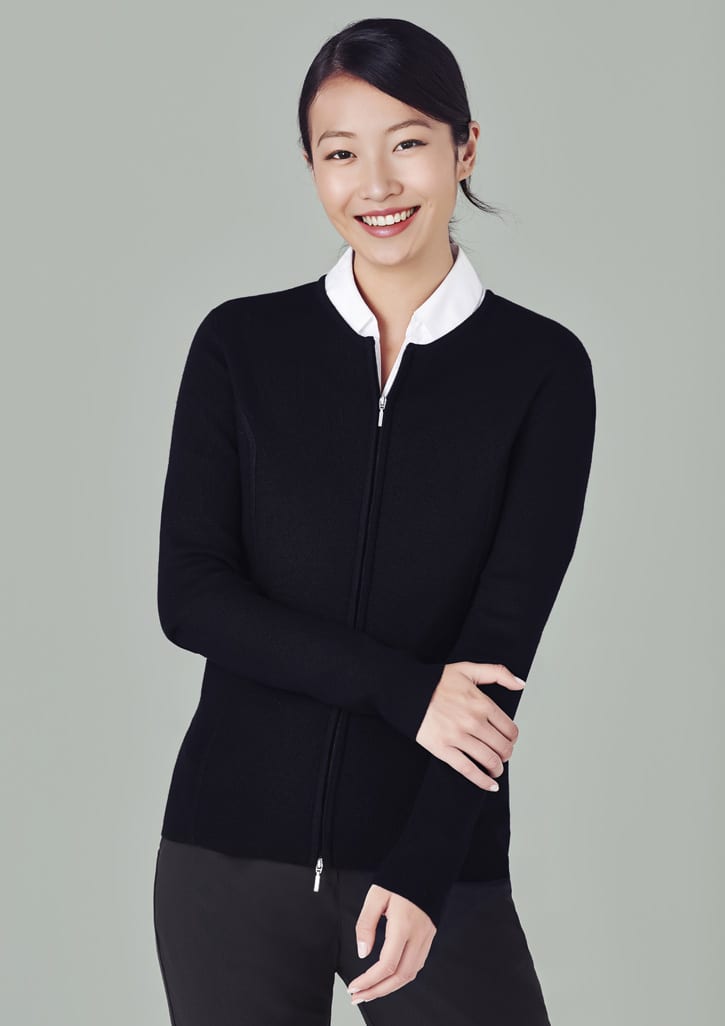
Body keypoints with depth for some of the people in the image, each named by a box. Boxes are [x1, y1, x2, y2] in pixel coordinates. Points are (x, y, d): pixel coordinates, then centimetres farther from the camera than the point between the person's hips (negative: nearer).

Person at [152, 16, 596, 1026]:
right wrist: (404, 686, -15)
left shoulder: (542, 367, -3)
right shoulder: (240, 344, 2)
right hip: (233, 847, 1)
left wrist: (420, 872, -17)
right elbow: (189, 595, -5)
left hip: (438, 855, -1)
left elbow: (503, 634, -9)